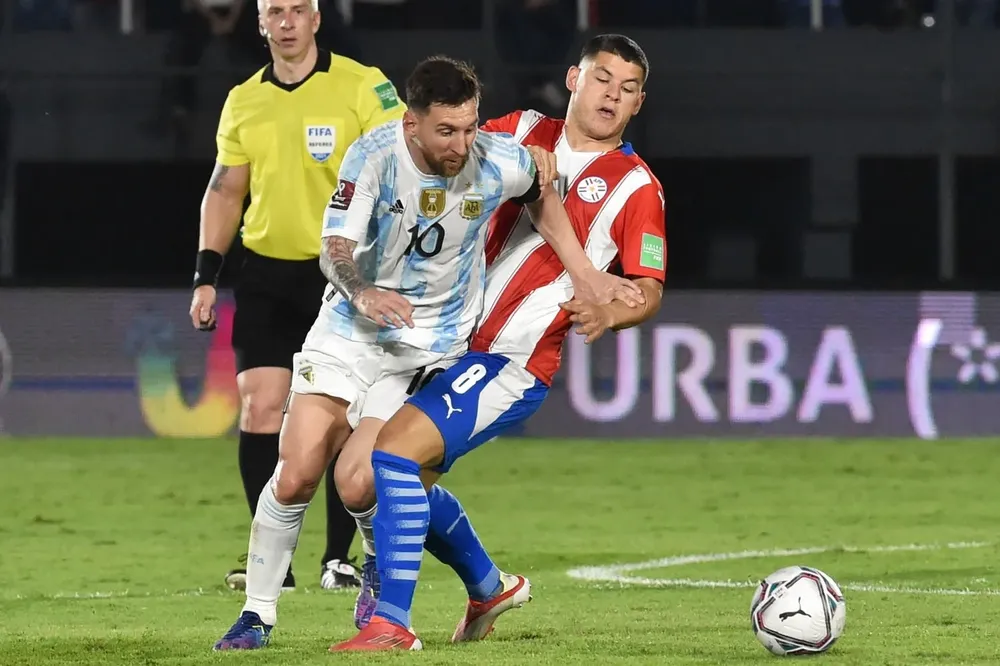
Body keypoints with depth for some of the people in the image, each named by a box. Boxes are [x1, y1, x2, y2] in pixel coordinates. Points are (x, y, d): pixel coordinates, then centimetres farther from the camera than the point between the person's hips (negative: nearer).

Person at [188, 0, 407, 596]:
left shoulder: (362, 86, -5)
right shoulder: (244, 101, 10)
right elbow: (225, 190, 16)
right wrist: (207, 275, 8)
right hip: (266, 274, 4)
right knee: (259, 410, -4)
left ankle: (340, 559, 5)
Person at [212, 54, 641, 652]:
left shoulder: (501, 164, -16)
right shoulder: (374, 155, -20)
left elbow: (543, 199, 8)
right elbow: (336, 246, -22)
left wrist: (586, 276, 7)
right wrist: (362, 293, -43)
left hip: (430, 346, -1)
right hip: (348, 330, 1)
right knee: (295, 478, -6)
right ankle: (258, 614, 11)